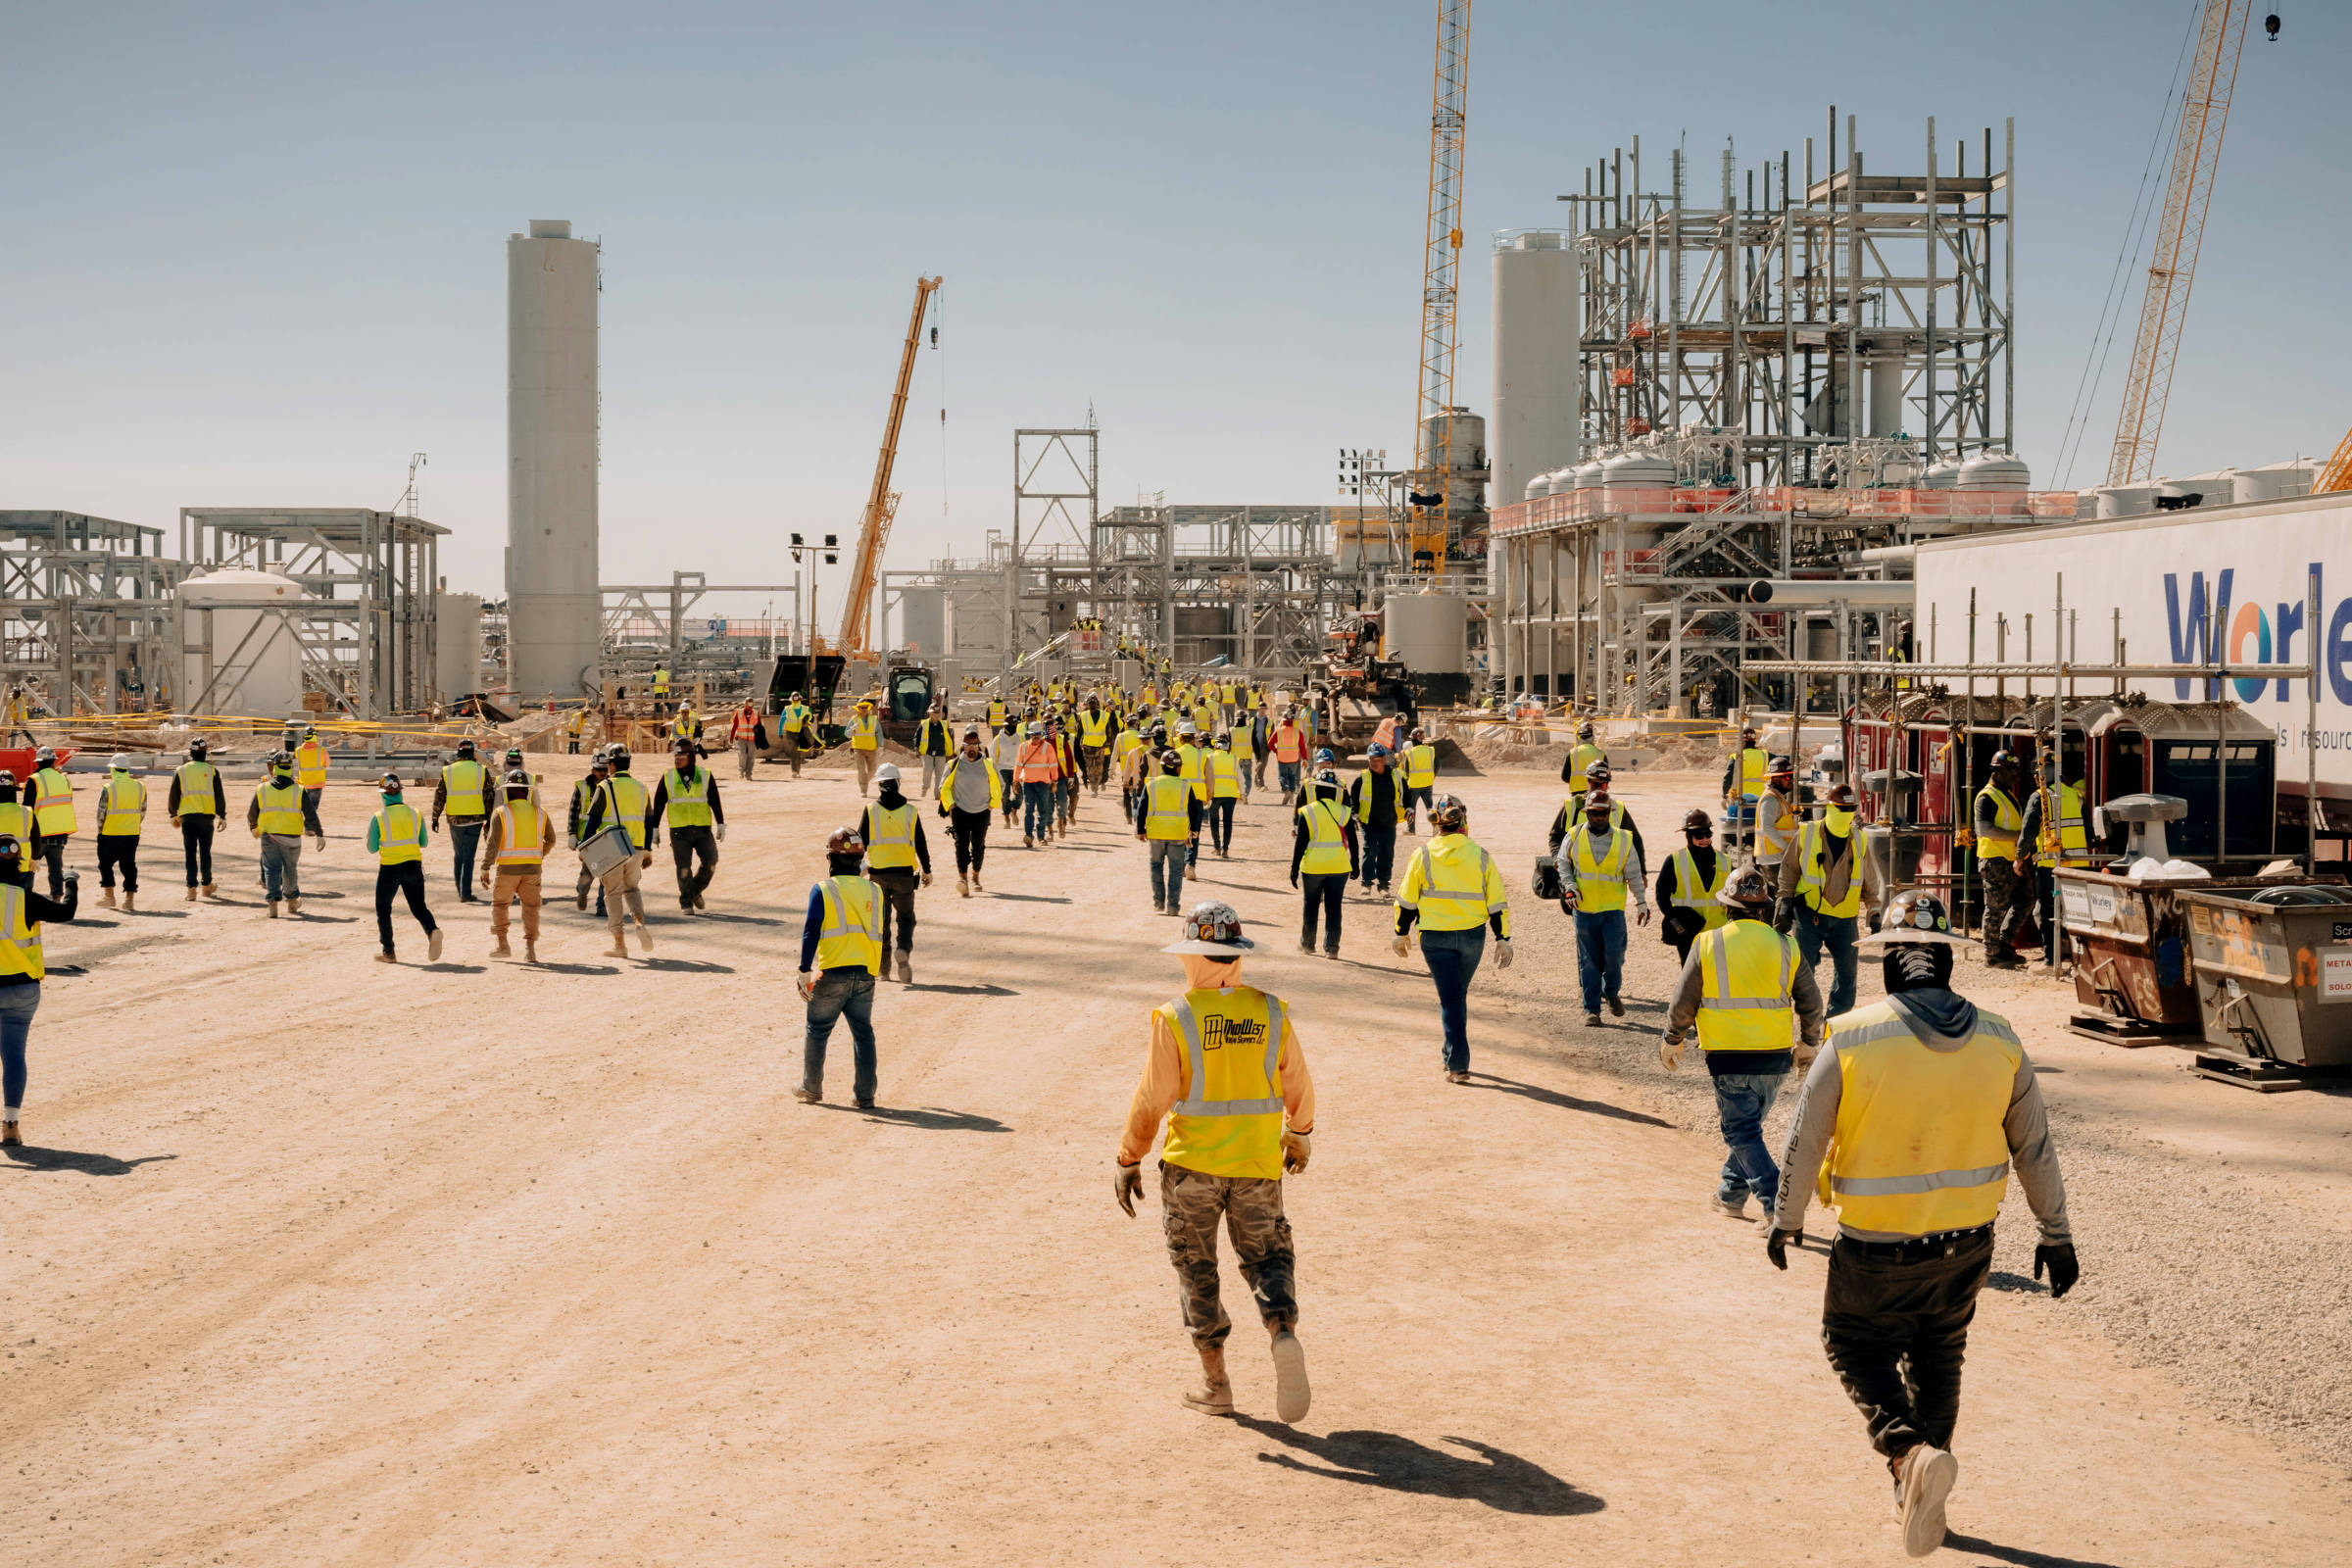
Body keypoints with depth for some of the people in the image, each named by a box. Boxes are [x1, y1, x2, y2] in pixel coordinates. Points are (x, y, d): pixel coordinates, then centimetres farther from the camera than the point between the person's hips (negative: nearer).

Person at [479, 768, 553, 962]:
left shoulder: (501, 813, -6)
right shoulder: (539, 813, 6)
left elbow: (493, 843, -12)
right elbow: (550, 839, 18)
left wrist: (485, 869, -8)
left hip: (508, 868, -3)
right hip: (533, 869, 3)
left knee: (499, 904, 15)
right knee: (530, 908, 7)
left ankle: (501, 944, 13)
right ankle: (530, 949, -1)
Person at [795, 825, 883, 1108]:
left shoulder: (823, 891, -5)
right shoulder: (874, 891, 8)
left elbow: (811, 931, -10)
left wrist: (805, 971, -11)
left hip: (832, 974, -3)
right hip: (866, 973, 3)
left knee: (817, 1031, 12)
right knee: (862, 1033, 8)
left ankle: (811, 1088, 21)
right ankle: (865, 1094, 5)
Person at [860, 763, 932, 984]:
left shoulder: (871, 811, -3)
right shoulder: (910, 811, -1)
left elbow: (860, 842, -2)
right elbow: (920, 843, 3)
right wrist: (927, 870, 13)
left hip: (878, 872, 0)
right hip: (904, 872, 0)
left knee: (881, 919, 13)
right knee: (905, 917, 8)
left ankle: (883, 967, 16)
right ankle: (904, 950, -20)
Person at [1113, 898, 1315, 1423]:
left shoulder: (1176, 1018, -14)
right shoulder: (1269, 1012, -4)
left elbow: (1151, 1099, -11)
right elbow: (1298, 1086, 6)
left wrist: (1127, 1161, 1)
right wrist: (1300, 1134, 25)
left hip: (1191, 1165, -2)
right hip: (1257, 1164, 2)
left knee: (1196, 1268, 13)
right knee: (1267, 1256, 14)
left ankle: (1215, 1382, 15)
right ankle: (1282, 1333, -15)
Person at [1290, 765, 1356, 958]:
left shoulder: (1307, 812, -7)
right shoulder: (1344, 812, 0)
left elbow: (1300, 843, -7)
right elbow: (1353, 841, 4)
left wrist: (1294, 869, 0)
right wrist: (1355, 864, 15)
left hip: (1313, 867, -1)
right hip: (1339, 867, 1)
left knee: (1311, 905, 15)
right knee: (1333, 907, 5)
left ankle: (1307, 943, 26)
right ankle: (1331, 948, 2)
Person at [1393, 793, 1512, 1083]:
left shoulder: (1423, 855, -6)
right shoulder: (1480, 856, -2)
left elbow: (1406, 899, 0)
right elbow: (1497, 902, -1)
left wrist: (1402, 933, 14)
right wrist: (1502, 939, 5)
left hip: (1435, 937, -2)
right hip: (1472, 935, 2)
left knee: (1450, 999, 1)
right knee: (1458, 994, 20)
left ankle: (1458, 1064, -7)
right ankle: (1453, 1055, 31)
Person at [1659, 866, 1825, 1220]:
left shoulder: (1707, 944, -5)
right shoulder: (1784, 947, 2)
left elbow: (1683, 1003, 0)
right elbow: (1811, 1004, 7)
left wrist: (1671, 1042, 16)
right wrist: (1809, 1045, 23)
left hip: (1729, 1057, -4)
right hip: (1775, 1057, 4)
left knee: (1743, 1132, 0)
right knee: (1749, 1126, 20)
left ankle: (1777, 1204, -13)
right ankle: (1731, 1196, 30)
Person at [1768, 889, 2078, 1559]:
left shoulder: (1852, 1038, -15)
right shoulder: (1998, 1040, -5)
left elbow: (1804, 1141, -7)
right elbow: (2034, 1147, 3)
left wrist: (1785, 1221, 8)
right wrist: (2056, 1234, 15)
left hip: (1877, 1248, -3)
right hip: (1966, 1246, 4)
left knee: (1856, 1344, 16)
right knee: (1937, 1355, 23)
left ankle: (1910, 1449, -9)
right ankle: (1917, 1497, 30)